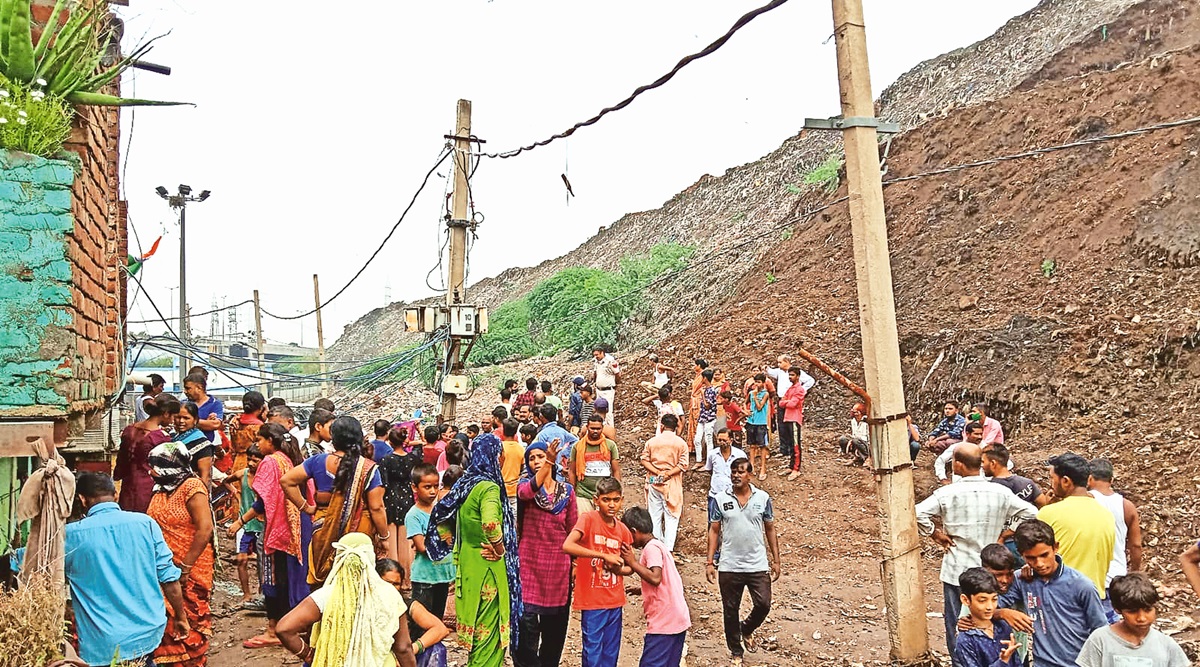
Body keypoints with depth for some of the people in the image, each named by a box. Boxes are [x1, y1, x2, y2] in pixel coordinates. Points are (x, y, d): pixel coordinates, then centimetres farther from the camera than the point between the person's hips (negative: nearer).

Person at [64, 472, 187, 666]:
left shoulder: (72, 535, -8)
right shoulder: (145, 523, -5)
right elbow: (168, 576, -2)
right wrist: (181, 617, 8)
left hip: (103, 646, -2)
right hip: (148, 633, 2)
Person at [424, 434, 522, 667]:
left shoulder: (465, 484, 7)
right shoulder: (489, 487, -18)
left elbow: (441, 517, 15)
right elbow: (490, 523, -36)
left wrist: (457, 547, 14)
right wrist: (500, 549, -18)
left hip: (466, 563, 8)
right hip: (487, 568, -8)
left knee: (476, 626, 19)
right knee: (489, 629, 1)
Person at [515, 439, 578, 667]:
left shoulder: (567, 490, 5)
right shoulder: (525, 485, -1)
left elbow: (573, 529, 9)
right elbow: (526, 492, -27)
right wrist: (548, 463, -41)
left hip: (558, 565, 2)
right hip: (530, 563, -2)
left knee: (555, 625, 11)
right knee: (527, 624, -6)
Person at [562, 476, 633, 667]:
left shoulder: (622, 530, 5)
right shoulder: (588, 518, -11)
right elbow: (567, 546, -27)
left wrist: (618, 568, -10)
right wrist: (604, 555, -27)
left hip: (615, 602, 5)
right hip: (592, 602, -5)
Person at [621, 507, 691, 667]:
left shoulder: (651, 547, -11)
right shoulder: (658, 545, 17)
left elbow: (655, 578, -24)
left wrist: (633, 562, -15)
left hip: (664, 622, -10)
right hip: (676, 621, 10)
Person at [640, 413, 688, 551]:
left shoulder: (651, 441, 1)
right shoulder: (681, 443, -3)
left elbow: (644, 460, -4)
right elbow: (683, 464, -9)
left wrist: (657, 472, -9)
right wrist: (668, 473, -11)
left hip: (654, 482, 2)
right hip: (672, 484, -2)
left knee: (655, 516, 11)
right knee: (671, 517, 3)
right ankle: (668, 549, -2)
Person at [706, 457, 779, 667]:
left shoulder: (763, 498, 0)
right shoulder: (720, 500, -2)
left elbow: (770, 529, 7)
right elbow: (714, 531, 2)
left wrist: (776, 560, 6)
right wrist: (710, 562, -2)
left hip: (758, 565, 0)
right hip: (729, 567, 0)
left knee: (763, 605, -6)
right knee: (730, 611, 7)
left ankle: (747, 630, 28)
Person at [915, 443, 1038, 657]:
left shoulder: (947, 493, -14)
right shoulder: (1000, 493, -5)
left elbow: (917, 513, -23)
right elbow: (1030, 513, 0)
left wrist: (934, 534, -7)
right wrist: (1004, 534, 7)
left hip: (957, 571, -3)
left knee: (956, 626, 9)